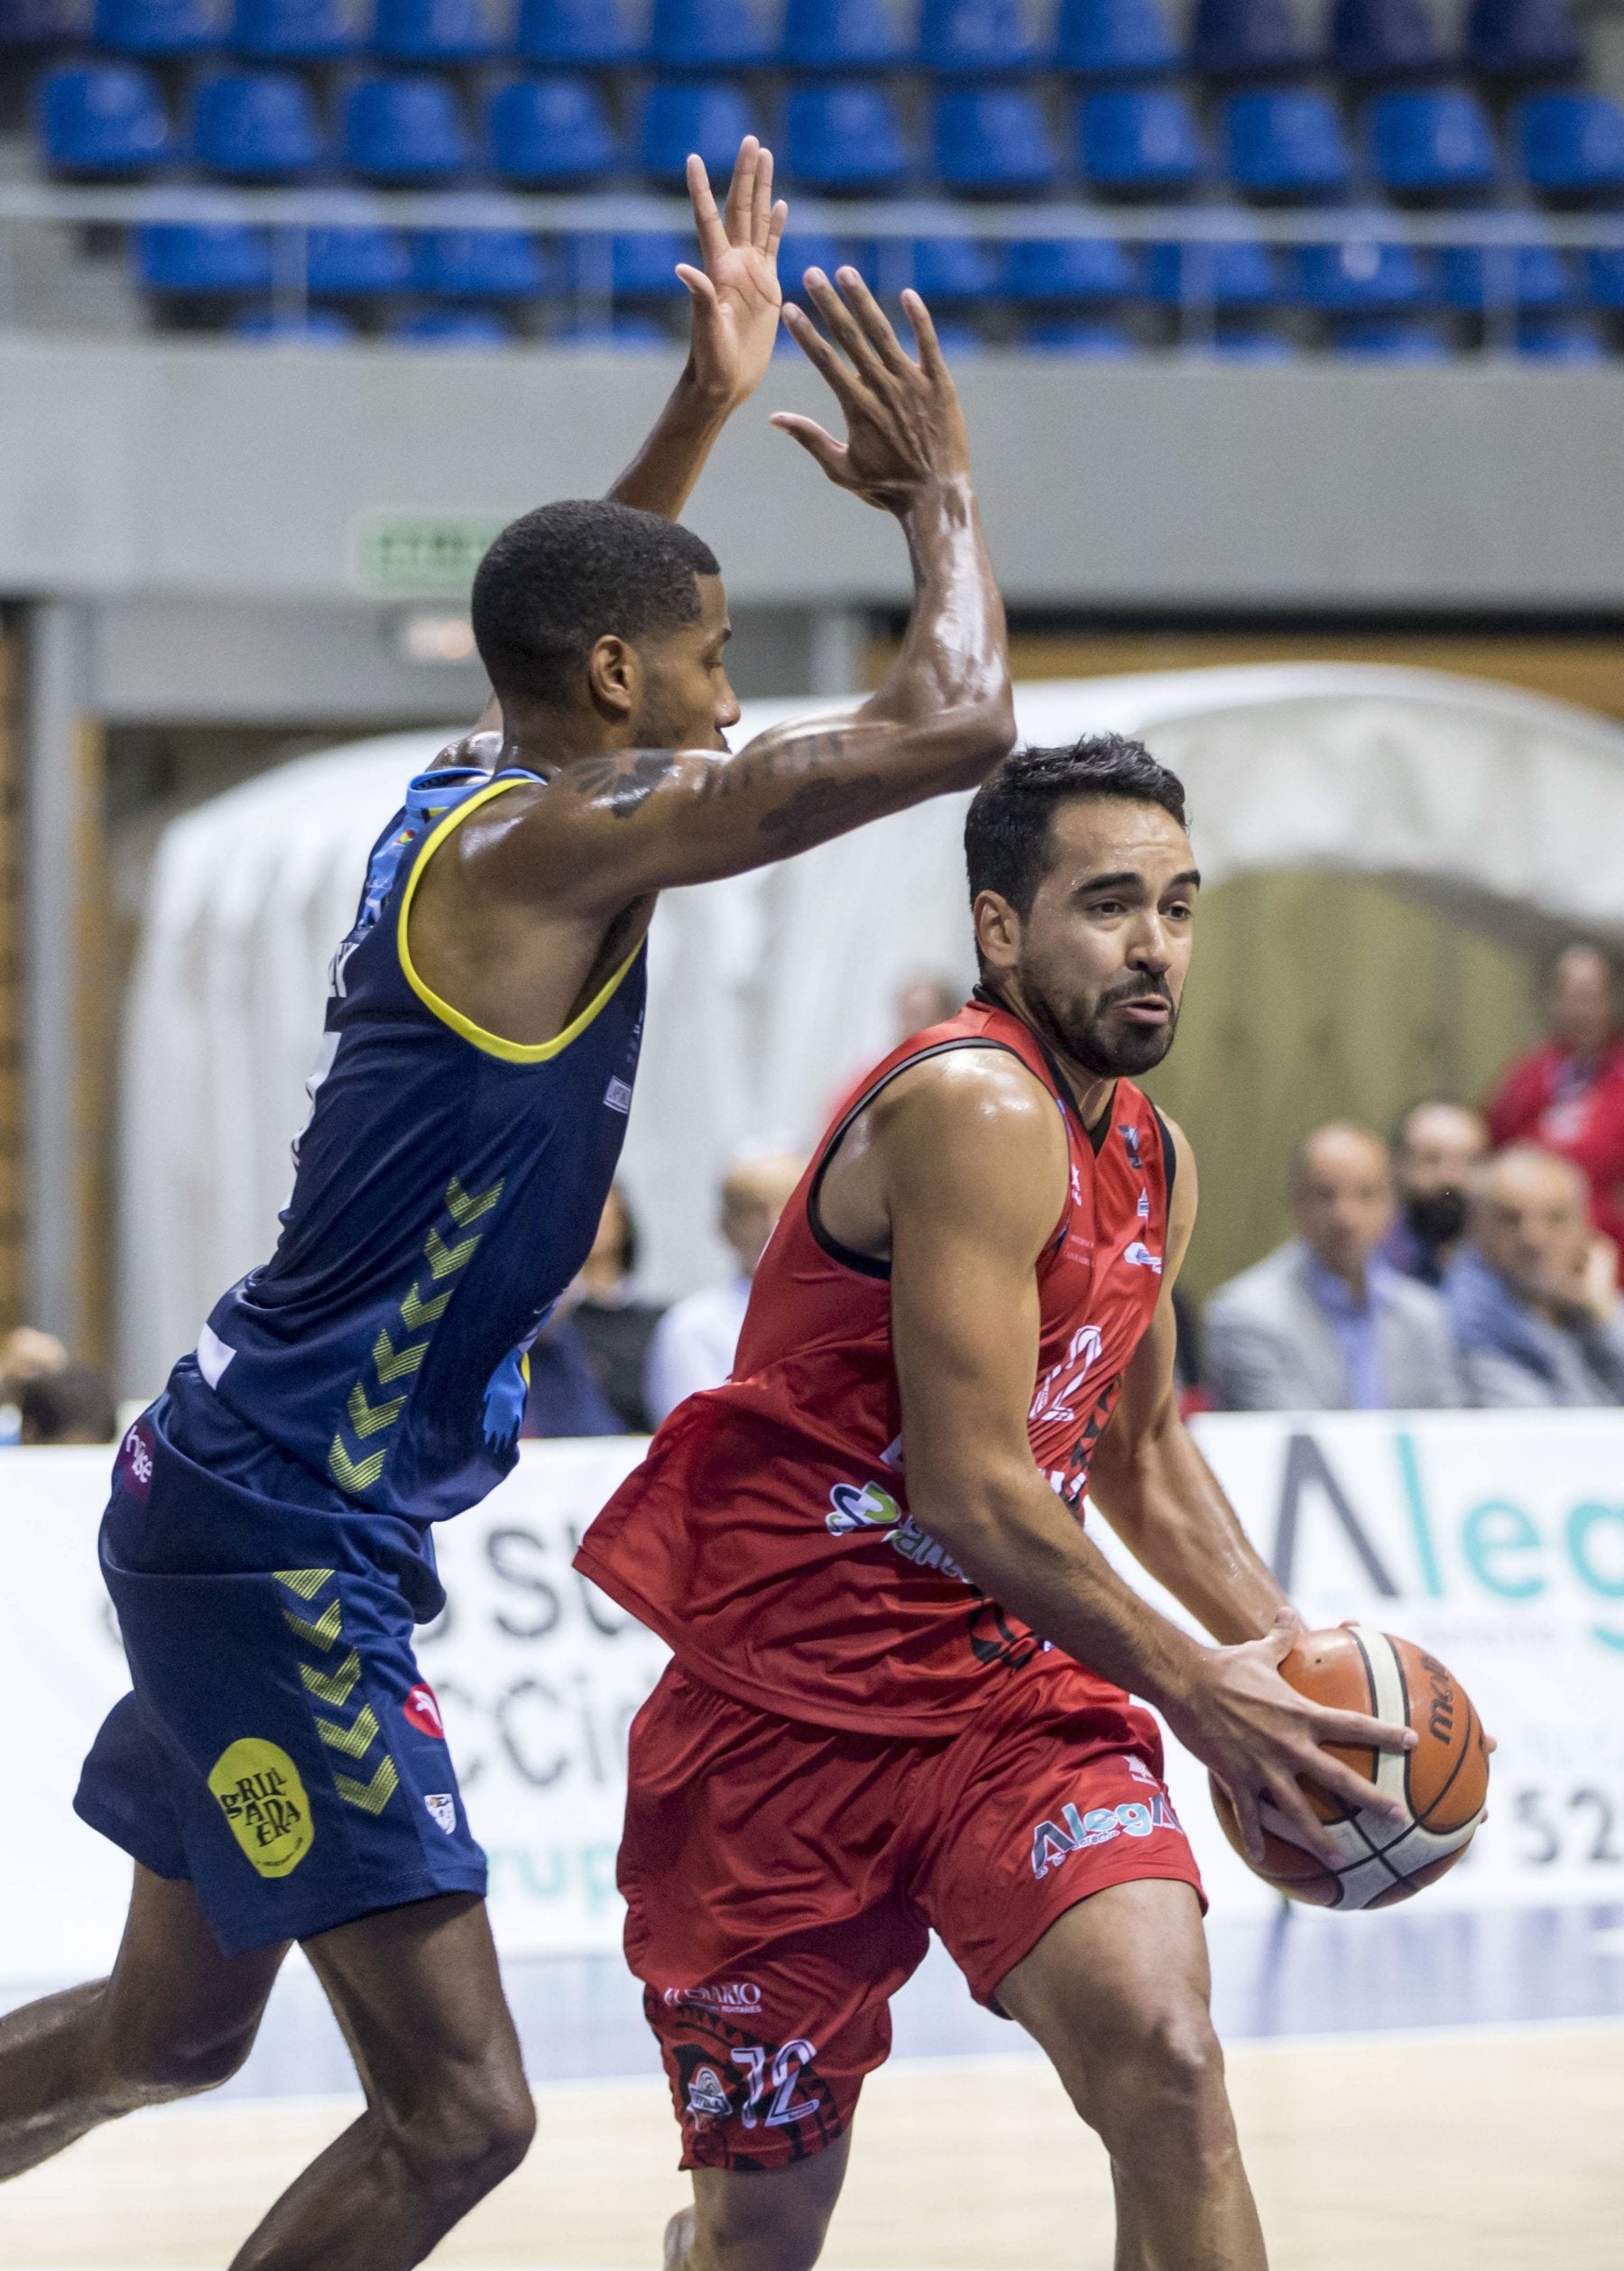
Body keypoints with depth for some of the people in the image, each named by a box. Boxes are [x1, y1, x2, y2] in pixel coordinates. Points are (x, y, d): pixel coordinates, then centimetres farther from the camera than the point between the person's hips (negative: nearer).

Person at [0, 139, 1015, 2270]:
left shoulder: (480, 796, 9)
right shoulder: (553, 843, -18)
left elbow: (578, 606, 35)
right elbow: (952, 723, -22)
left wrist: (711, 400, 28)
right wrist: (939, 493, -5)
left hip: (263, 1514, 10)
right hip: (278, 1533, -10)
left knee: (171, 2033, 24)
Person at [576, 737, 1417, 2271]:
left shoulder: (1154, 1164, 9)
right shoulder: (977, 1111, -20)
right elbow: (970, 1487, -24)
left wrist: (1283, 1650, 10)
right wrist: (1190, 1688, -17)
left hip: (1007, 1686, 6)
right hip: (788, 1709, -6)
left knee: (1164, 2058, -22)